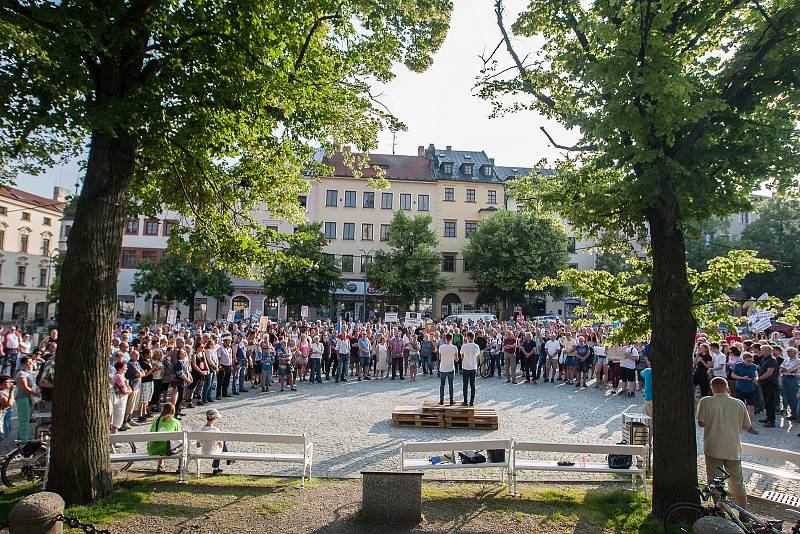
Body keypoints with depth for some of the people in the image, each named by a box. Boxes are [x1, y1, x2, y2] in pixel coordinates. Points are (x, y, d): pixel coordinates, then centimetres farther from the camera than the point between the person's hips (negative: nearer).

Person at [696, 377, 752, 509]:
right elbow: (745, 427, 5)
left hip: (713, 449, -3)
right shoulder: (739, 404, -1)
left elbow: (701, 423, -8)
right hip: (734, 450, 3)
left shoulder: (705, 401, -9)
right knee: (737, 482, 18)